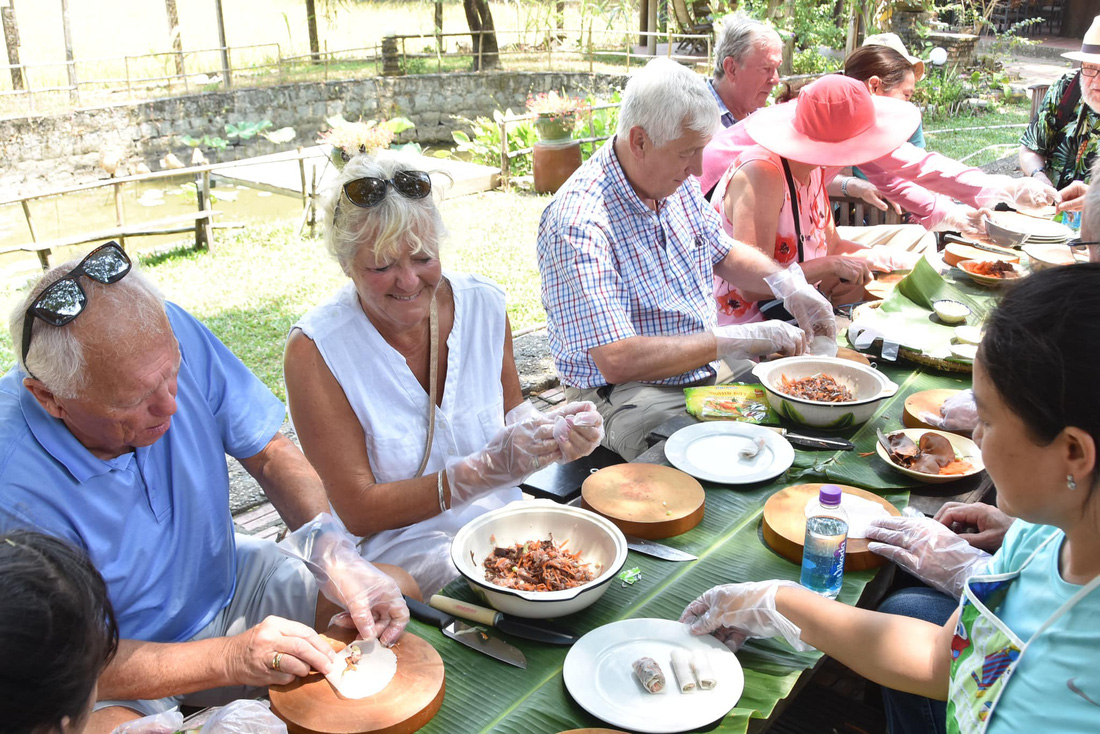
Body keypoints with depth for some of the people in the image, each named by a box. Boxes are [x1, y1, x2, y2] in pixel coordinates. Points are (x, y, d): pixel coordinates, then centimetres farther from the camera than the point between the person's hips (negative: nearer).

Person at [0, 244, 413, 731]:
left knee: (402, 592, -11)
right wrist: (231, 658, -29)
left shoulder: (170, 336, -19)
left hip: (227, 586, 4)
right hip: (121, 662, -3)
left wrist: (334, 554, -22)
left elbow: (270, 454, -7)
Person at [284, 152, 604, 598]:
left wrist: (548, 429, -9)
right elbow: (359, 513, -14)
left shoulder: (484, 305, -1)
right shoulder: (315, 351, -14)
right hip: (396, 548, -5)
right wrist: (487, 469, -23)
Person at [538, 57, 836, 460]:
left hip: (708, 369, 9)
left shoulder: (678, 183, 4)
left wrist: (787, 283, 1)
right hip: (625, 394, -8)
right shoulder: (579, 224, -24)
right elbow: (617, 362, -29)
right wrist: (734, 340, -23)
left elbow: (725, 253, 22)